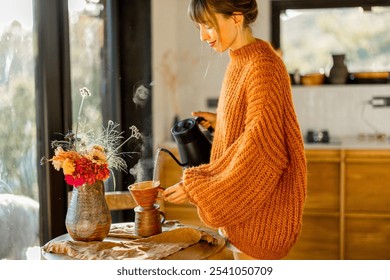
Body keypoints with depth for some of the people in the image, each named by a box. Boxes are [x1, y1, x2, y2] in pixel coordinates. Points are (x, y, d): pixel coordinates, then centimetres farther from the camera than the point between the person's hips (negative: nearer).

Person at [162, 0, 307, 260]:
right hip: (241, 203, 9)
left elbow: (260, 150, -23)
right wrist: (219, 121, 6)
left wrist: (197, 188, -19)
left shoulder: (262, 66, -20)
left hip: (260, 207, -9)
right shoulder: (240, 62, 8)